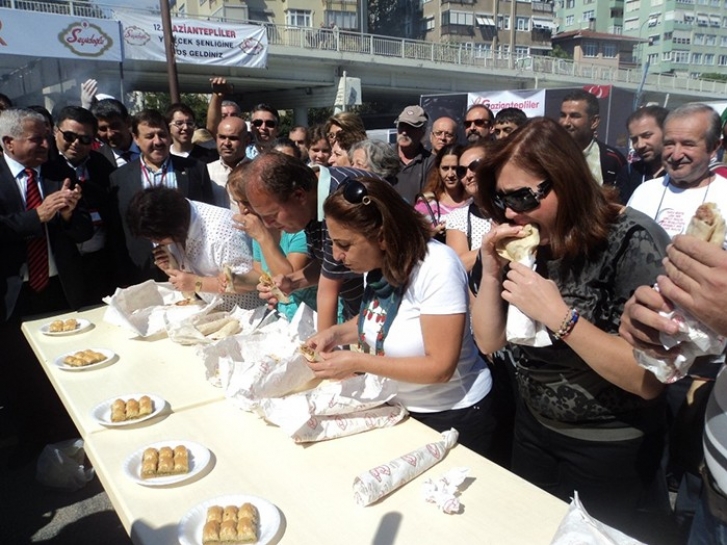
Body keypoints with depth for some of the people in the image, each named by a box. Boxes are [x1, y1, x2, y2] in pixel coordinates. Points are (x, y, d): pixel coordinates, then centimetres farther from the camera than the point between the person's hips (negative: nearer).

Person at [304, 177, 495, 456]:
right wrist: (336, 333, -6)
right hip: (396, 407, 7)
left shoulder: (438, 268, -28)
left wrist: (357, 362, -27)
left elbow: (440, 367, -28)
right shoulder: (378, 262, -6)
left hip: (451, 417, -7)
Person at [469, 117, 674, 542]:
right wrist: (490, 271, -17)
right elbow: (489, 343, -3)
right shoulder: (523, 244, -5)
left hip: (614, 452, -6)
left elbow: (650, 379, -27)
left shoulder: (633, 241, -22)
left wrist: (558, 316, -33)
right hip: (533, 434, 6)